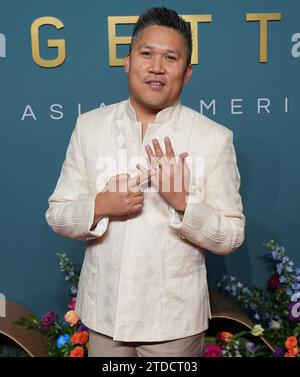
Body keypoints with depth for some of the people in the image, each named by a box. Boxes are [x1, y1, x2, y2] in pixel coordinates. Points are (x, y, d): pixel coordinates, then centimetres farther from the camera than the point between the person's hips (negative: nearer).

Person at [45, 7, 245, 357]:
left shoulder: (214, 137, -9)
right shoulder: (89, 126, -2)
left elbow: (231, 236, -7)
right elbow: (57, 214, 1)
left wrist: (182, 201, -23)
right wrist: (100, 207, -19)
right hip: (103, 311, 2)